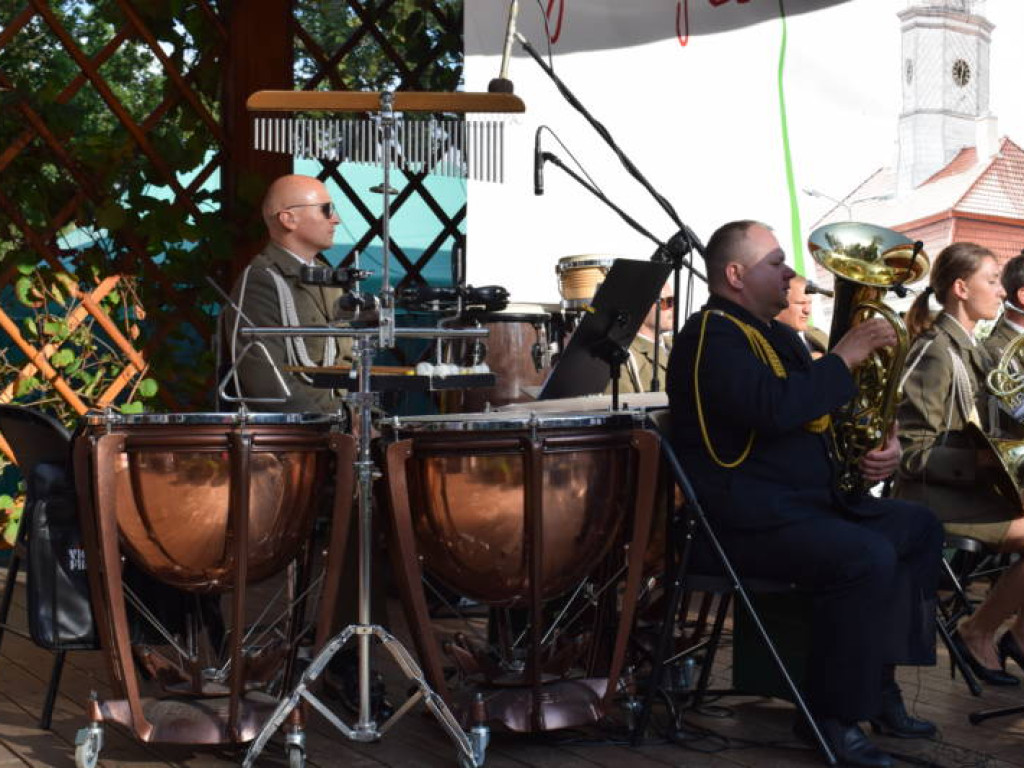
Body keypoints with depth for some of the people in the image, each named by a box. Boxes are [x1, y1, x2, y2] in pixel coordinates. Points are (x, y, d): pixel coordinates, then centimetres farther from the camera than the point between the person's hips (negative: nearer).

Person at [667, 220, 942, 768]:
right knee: (868, 556, -28)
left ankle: (879, 687, 9)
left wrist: (884, 445, 6)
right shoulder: (713, 336, -13)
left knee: (919, 528, 11)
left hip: (808, 500, 11)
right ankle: (831, 717, -16)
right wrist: (843, 358, -18)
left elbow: (823, 410, 25)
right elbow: (776, 409, -29)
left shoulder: (775, 334, 20)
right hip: (744, 518, -11)